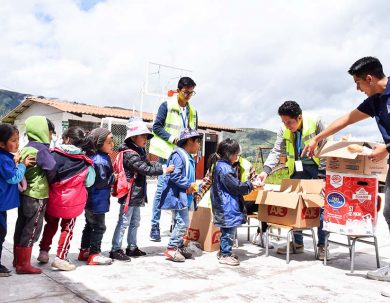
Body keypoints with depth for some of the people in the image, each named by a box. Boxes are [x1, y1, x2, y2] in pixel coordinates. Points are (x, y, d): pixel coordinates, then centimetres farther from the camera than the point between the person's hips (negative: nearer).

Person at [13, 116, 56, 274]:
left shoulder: (26, 148, 10)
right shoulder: (41, 149, -16)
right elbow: (53, 169, -20)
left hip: (25, 194, 9)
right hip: (36, 196, -9)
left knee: (22, 227, 16)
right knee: (32, 229, 0)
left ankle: (18, 259, 28)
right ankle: (23, 264, 6)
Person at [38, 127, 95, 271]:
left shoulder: (56, 153, -9)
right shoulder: (85, 162, -6)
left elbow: (48, 174, -10)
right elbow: (88, 182, -3)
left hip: (53, 198, 1)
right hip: (72, 201, -1)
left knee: (51, 224, 26)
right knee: (67, 228, 15)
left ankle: (43, 251, 31)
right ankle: (60, 258, 10)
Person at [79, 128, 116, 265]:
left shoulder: (98, 157, 9)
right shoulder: (100, 160, -23)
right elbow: (101, 181, -24)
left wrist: (111, 178, 5)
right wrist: (113, 178, -11)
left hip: (91, 200, 10)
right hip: (97, 201, -10)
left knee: (90, 225, 20)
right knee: (99, 227, 2)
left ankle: (84, 251, 31)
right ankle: (94, 255, 11)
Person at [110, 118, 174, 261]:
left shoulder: (139, 152, 13)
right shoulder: (130, 154, -19)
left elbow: (148, 164, 12)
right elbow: (146, 169, -23)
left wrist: (161, 166, -5)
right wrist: (164, 170, -17)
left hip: (136, 195, 10)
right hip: (129, 194, -10)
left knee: (135, 222, 19)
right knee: (124, 222, -2)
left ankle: (132, 247, 30)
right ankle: (116, 250, 7)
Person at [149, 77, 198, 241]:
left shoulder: (193, 111, 15)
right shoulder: (167, 106, 0)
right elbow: (156, 126, -4)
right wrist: (172, 138, -15)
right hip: (167, 153, -5)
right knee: (162, 189, -5)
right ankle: (155, 226, 3)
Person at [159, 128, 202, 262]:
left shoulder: (188, 157, 17)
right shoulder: (178, 155, -15)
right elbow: (174, 175, -24)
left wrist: (192, 186, 7)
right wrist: (188, 185, -17)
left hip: (185, 196, 10)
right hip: (177, 196, -10)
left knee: (181, 223, 17)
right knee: (183, 222, -10)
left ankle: (179, 246, 28)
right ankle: (171, 249, -1)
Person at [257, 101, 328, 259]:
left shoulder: (315, 122, -17)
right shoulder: (284, 130, -5)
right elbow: (276, 152, -7)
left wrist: (323, 172, -15)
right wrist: (265, 171, -22)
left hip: (316, 166, -4)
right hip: (298, 169, 5)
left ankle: (322, 245, 6)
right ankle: (297, 243, 16)